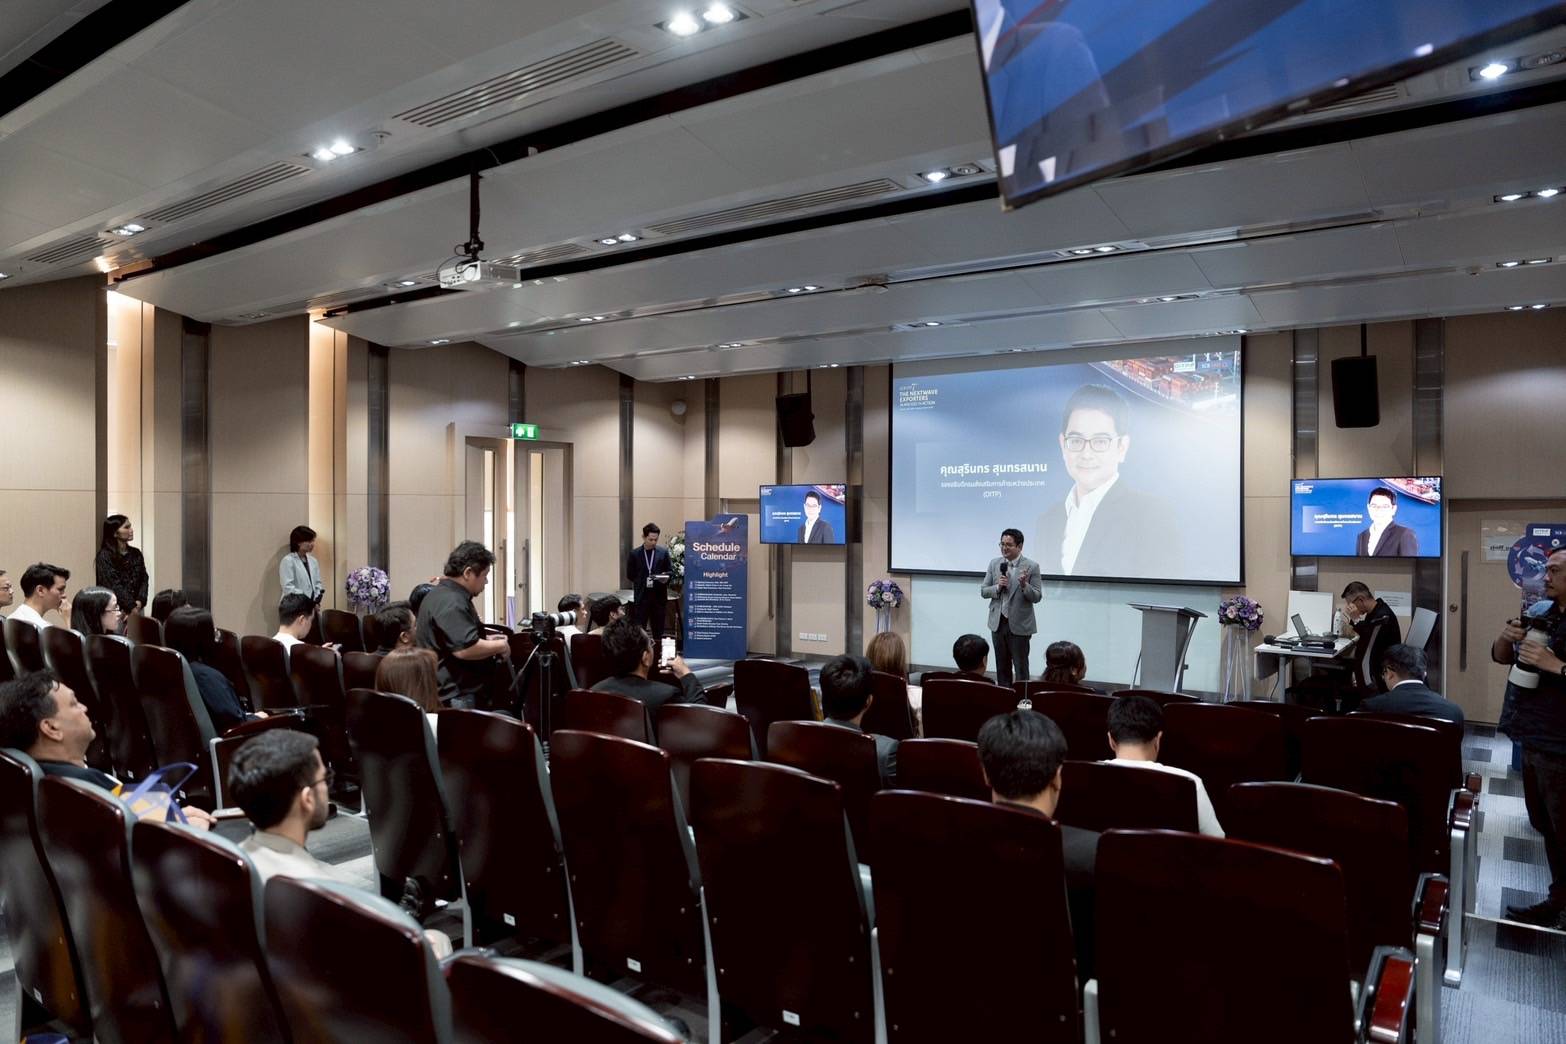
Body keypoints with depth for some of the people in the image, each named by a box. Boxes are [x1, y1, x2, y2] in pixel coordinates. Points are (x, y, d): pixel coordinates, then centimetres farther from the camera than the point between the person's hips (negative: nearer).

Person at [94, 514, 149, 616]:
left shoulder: (136, 553, 11)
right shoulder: (105, 556, -5)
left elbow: (144, 579, 7)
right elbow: (114, 586, -12)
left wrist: (140, 601, -9)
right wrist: (132, 607, -15)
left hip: (135, 609, 5)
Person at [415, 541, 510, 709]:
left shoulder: (439, 595, 15)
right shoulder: (451, 602, -20)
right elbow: (464, 649, -29)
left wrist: (486, 642, 16)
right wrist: (500, 646, -14)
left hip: (443, 691, 11)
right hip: (453, 697, -11)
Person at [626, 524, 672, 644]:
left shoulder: (664, 552, 3)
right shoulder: (634, 554, 2)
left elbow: (671, 571, 5)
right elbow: (630, 574, 6)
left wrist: (666, 578, -15)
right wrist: (641, 582, -5)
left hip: (659, 595, 1)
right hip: (641, 596, -1)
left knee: (658, 629, 7)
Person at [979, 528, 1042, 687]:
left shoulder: (1031, 566, -7)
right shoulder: (994, 564, 4)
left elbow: (1037, 597, -8)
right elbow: (983, 591, 5)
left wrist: (1024, 585, -27)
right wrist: (998, 587, -14)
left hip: (1020, 625, -4)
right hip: (998, 623, 4)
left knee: (1021, 668, 2)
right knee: (1002, 668, 13)